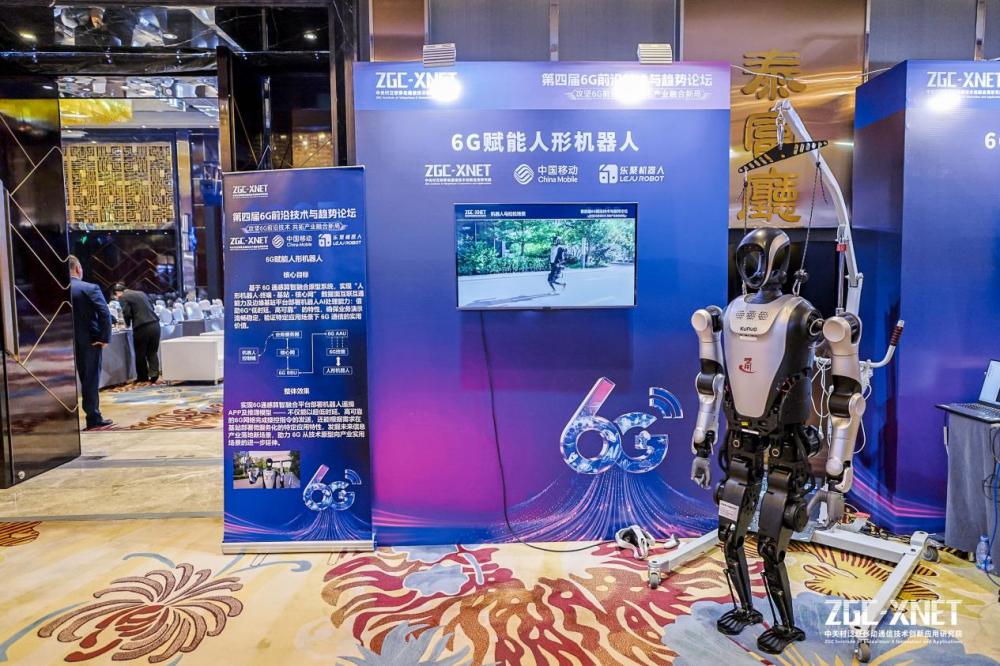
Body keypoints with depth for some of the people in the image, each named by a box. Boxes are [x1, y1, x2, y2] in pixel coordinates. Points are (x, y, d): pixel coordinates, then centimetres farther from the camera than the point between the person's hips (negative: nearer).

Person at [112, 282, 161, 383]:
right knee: (152, 353, 13)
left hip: (142, 328, -6)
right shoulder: (141, 293, 20)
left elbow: (127, 313, -7)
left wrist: (127, 324, 11)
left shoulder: (123, 297, 0)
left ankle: (142, 377, 19)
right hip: (155, 324, 6)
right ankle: (154, 376, 5)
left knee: (140, 354, 10)